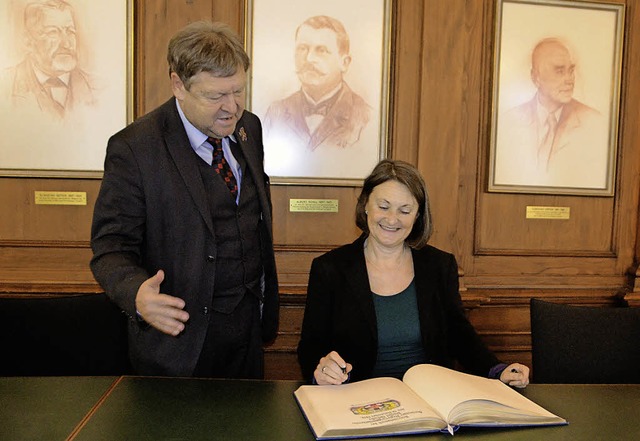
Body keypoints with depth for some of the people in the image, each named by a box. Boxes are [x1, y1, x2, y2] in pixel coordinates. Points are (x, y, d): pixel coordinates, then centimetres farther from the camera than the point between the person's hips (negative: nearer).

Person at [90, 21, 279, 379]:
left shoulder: (249, 128, 2)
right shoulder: (133, 148, -18)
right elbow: (112, 246, -16)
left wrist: (266, 301, 12)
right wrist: (137, 294, -37)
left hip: (250, 321, 6)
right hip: (182, 332, -5)